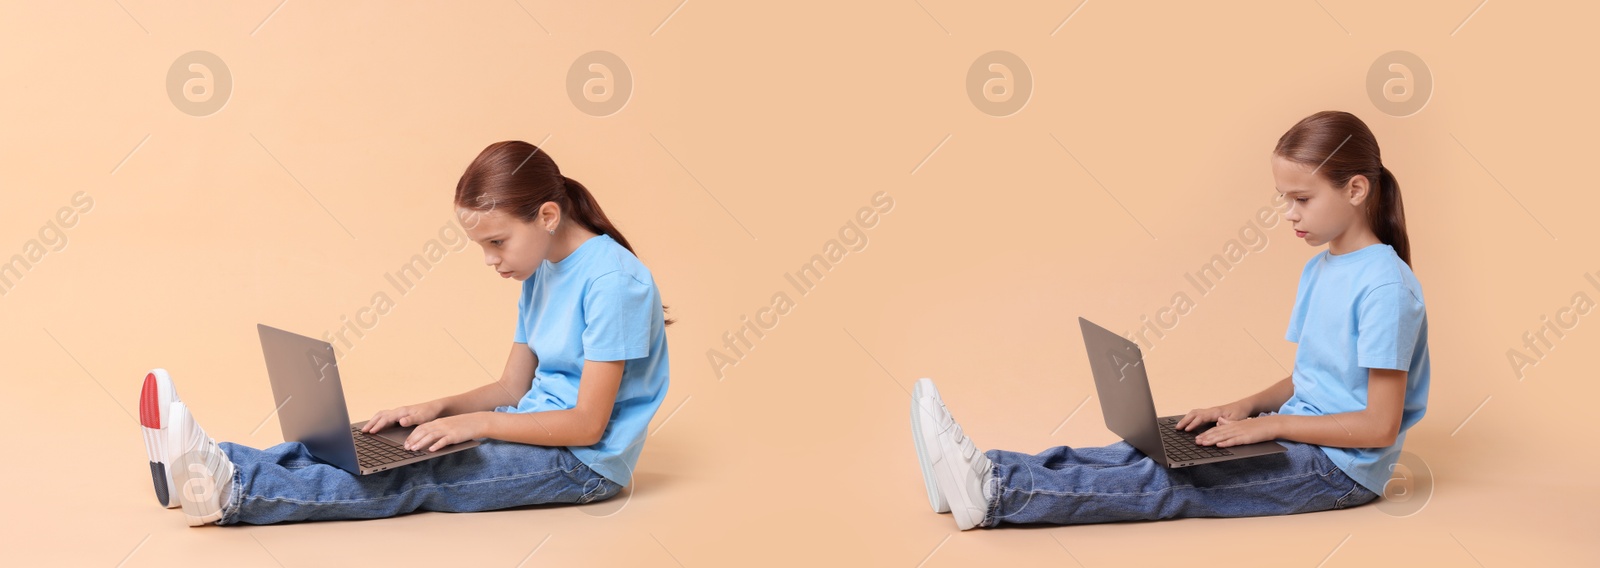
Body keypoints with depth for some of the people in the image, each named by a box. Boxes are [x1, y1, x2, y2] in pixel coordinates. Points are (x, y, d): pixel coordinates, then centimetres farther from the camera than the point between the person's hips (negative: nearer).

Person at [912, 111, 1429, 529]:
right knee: (1149, 451, -10)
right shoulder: (1319, 269, 13)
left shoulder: (1385, 286, -18)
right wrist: (1247, 406, 1)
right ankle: (993, 473, -21)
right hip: (1295, 439, 9)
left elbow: (1381, 426, -20)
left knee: (1172, 481, -22)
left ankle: (996, 494, -32)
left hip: (1341, 468, -9)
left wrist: (1269, 422, -19)